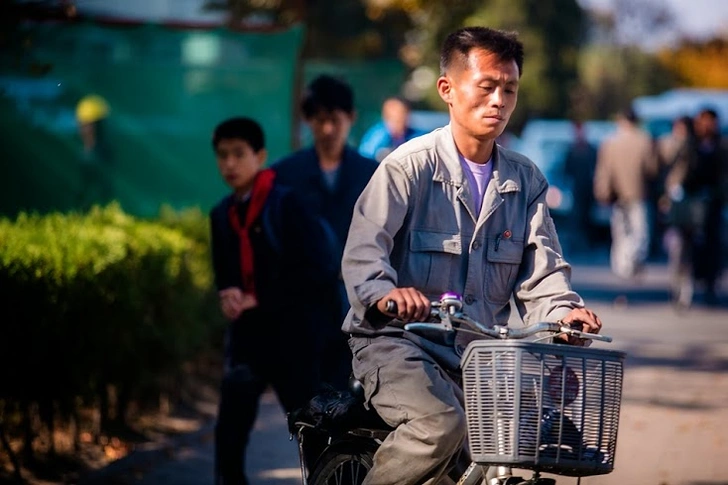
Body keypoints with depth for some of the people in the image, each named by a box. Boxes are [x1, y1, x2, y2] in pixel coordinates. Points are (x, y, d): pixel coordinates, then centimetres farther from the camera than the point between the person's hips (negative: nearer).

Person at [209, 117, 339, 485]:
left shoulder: (287, 204, -11)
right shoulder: (222, 214, 8)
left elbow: (321, 272, -15)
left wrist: (259, 300, -16)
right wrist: (229, 297, -5)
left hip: (293, 337, -5)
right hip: (246, 335, 5)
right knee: (228, 437, -3)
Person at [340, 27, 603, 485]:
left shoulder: (526, 181, 12)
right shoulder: (410, 165, -5)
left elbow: (542, 270, 5)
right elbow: (363, 249, -17)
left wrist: (565, 311, -18)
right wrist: (385, 293, -39)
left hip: (480, 354, 6)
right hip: (397, 343, -5)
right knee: (442, 426, -32)